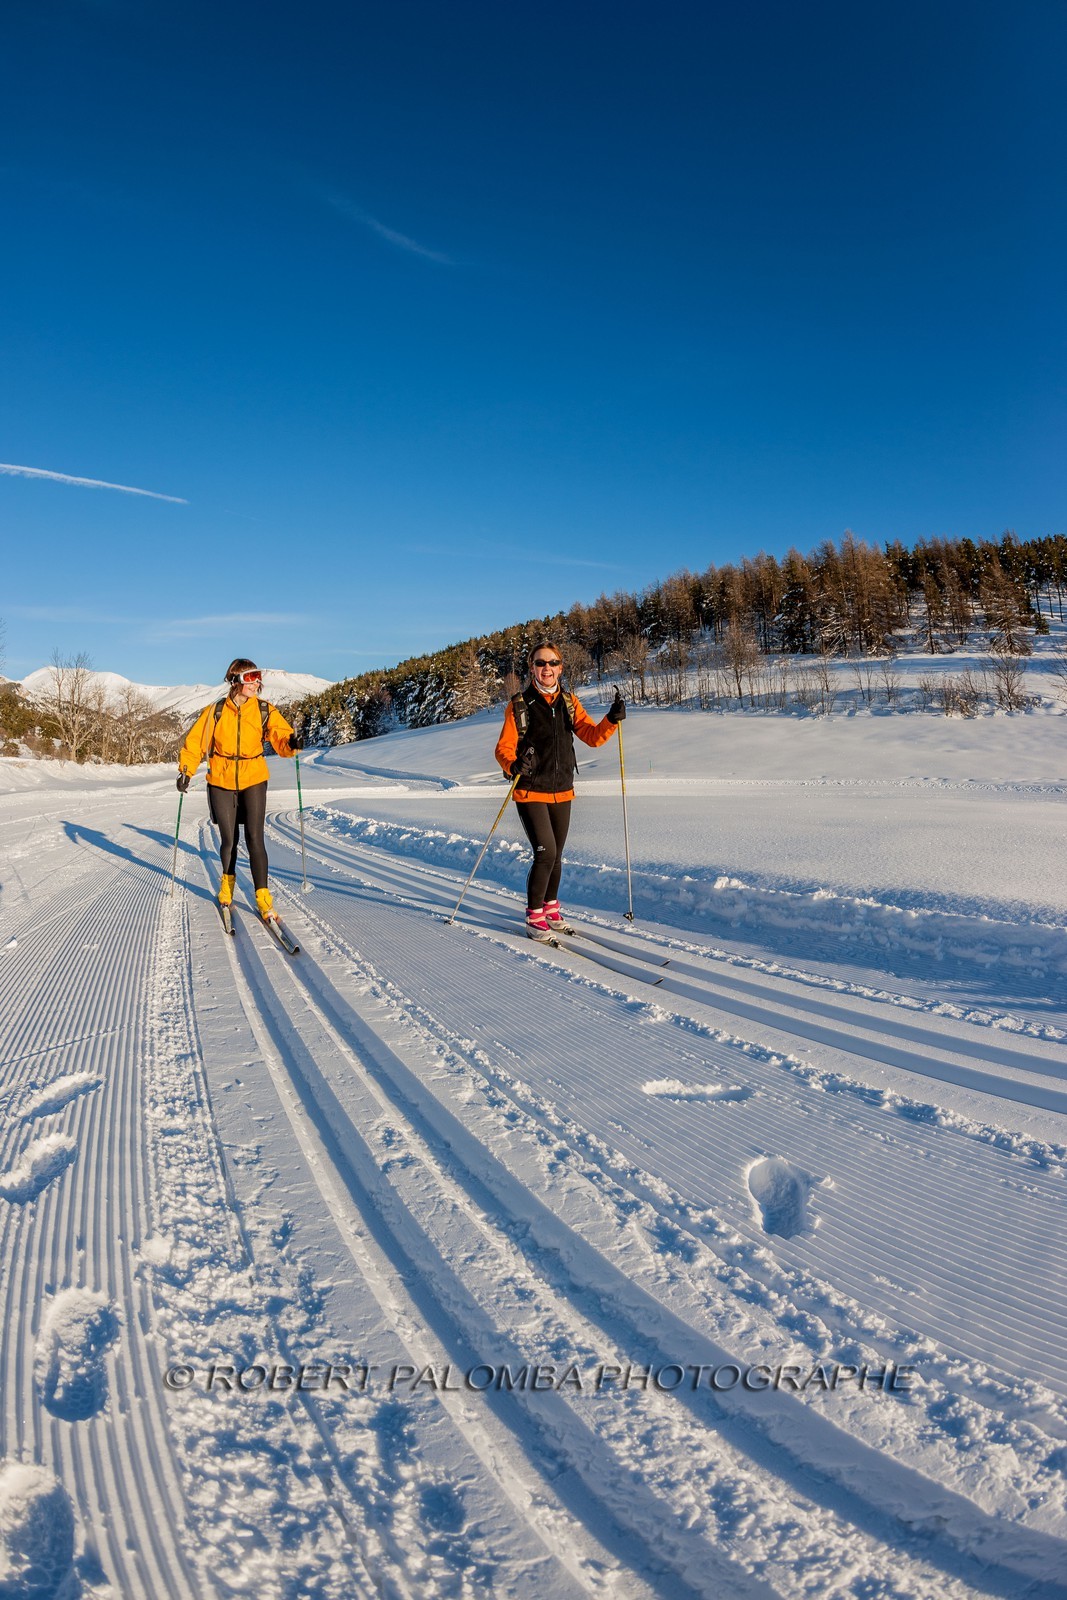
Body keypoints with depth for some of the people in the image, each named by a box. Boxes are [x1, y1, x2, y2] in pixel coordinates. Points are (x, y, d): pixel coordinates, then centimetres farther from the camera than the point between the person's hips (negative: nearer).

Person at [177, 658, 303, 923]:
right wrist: (186, 771, -4)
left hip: (253, 781, 0)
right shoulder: (215, 712, -4)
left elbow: (281, 738, -11)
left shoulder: (265, 711, -3)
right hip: (221, 782, 1)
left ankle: (263, 897, -4)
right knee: (228, 840, 7)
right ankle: (227, 881, 36)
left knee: (254, 838, -10)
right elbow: (194, 741, 2)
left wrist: (292, 743, -33)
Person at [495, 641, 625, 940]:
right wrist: (514, 764, -32)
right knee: (546, 852, -14)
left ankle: (550, 908, 35)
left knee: (556, 856, 14)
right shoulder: (519, 705, -7)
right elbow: (503, 747, -10)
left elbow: (593, 736, -1)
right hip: (530, 792, -5)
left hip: (562, 792, 5)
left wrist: (612, 719, -20)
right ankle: (534, 916, 4)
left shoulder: (569, 702, 6)